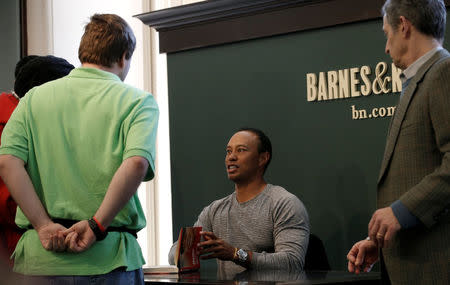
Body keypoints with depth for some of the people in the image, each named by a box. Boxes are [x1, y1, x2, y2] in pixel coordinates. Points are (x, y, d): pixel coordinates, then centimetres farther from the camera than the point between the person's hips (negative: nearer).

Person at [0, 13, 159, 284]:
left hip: (38, 261, 3)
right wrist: (97, 225, -14)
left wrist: (43, 224, -7)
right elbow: (136, 163, -18)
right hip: (107, 260, -3)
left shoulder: (35, 97, 10)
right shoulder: (138, 102, 1)